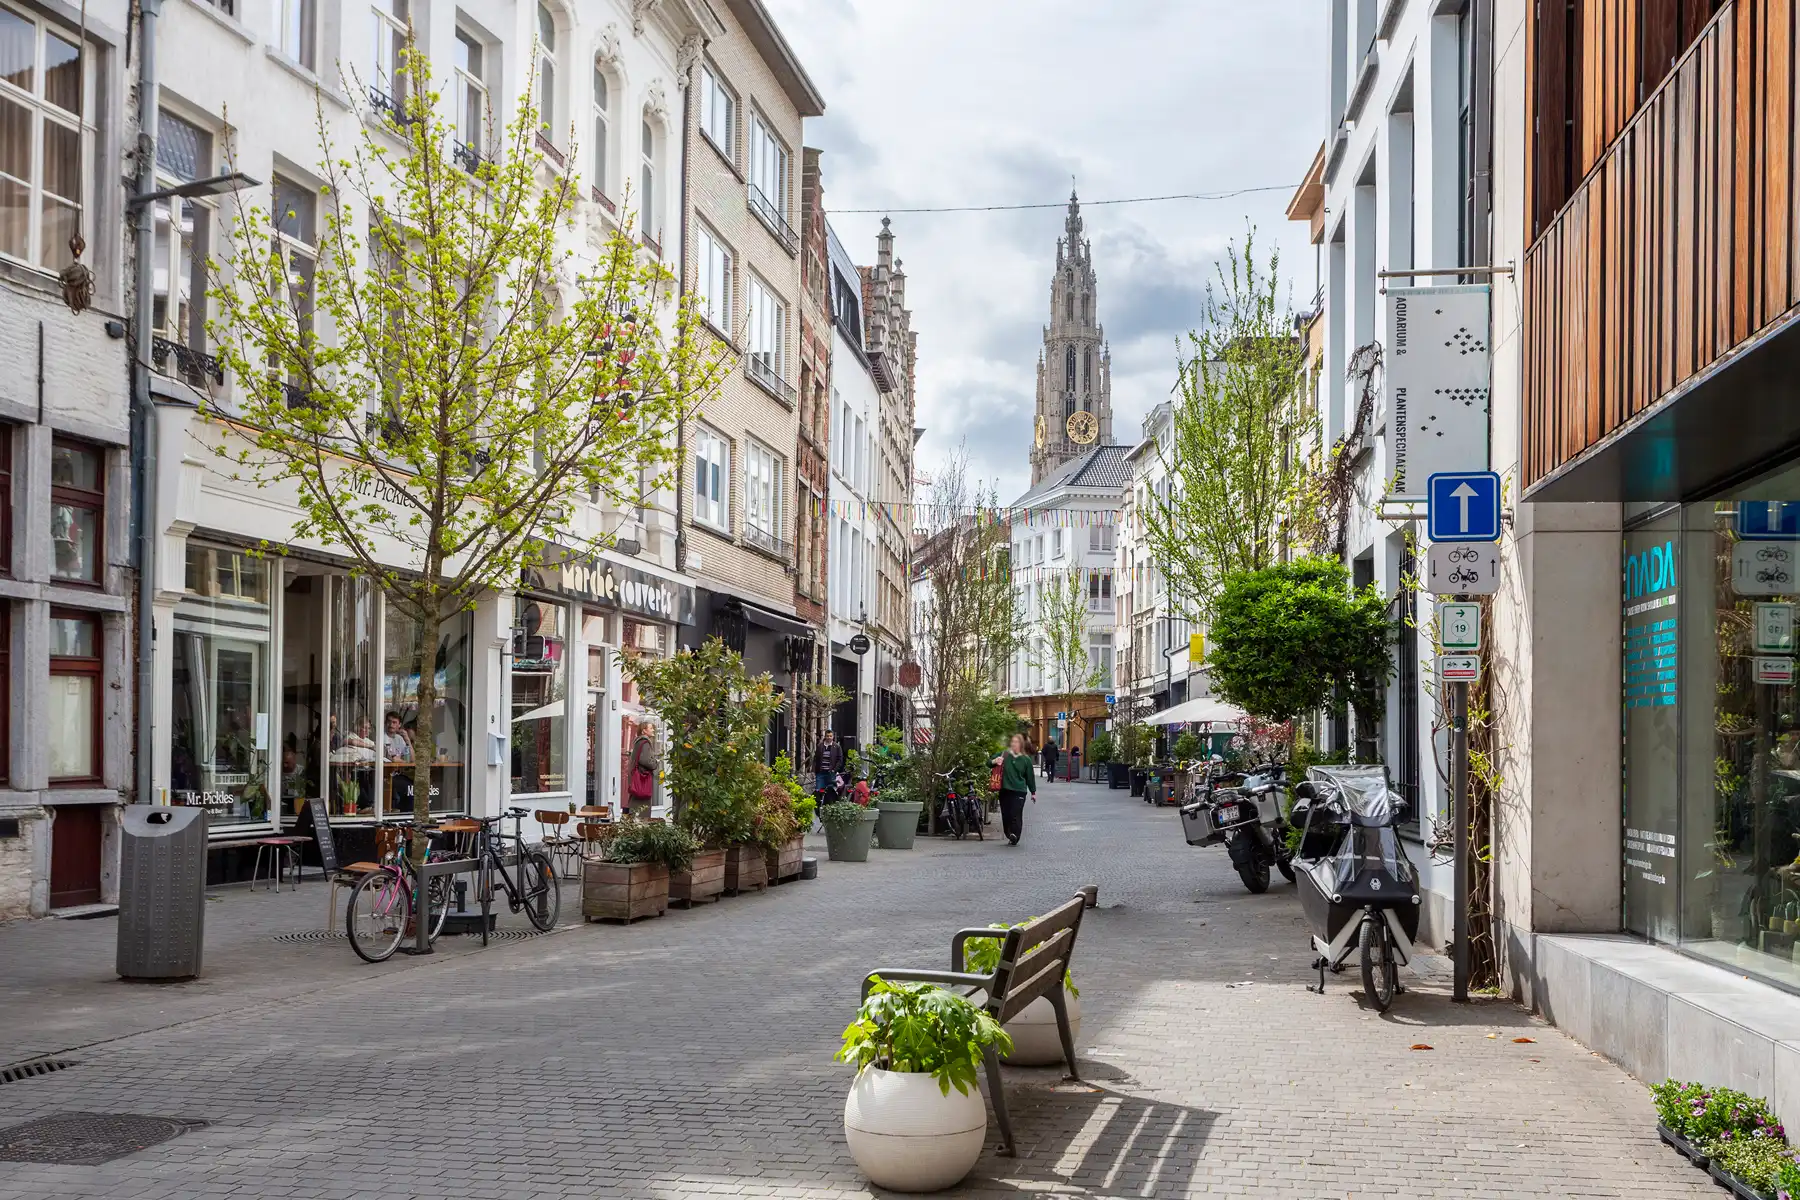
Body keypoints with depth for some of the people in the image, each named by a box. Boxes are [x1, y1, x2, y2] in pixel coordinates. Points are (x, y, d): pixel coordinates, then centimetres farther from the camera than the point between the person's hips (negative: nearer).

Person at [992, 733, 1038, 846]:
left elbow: (1030, 776, 11)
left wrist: (1033, 792, 14)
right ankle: (1009, 835, 19)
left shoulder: (1026, 759, 4)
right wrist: (994, 761, -14)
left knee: (1016, 814, -13)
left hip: (1019, 791, -2)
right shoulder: (1004, 755, 5)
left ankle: (1015, 835, -13)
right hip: (1004, 790, 2)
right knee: (1006, 814, 5)